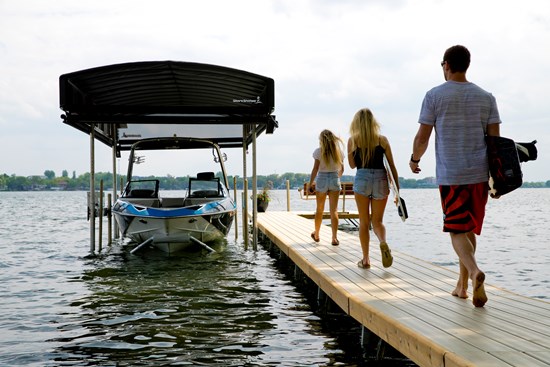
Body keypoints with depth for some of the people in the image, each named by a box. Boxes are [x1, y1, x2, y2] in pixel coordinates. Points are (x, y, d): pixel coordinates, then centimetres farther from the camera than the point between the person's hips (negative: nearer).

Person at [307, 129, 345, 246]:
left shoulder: (318, 151, -6)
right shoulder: (339, 151, 3)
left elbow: (315, 169, -8)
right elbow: (341, 169, 8)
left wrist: (310, 184, 0)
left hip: (322, 179, -1)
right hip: (335, 179, 2)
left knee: (319, 209, 12)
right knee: (334, 210, 1)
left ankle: (316, 234, 26)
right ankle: (334, 238, -5)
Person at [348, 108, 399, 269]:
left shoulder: (352, 140, 2)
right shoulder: (382, 140, 4)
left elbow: (352, 165, 10)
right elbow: (392, 165, 3)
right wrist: (397, 187, 7)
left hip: (362, 179, -1)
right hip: (381, 179, 1)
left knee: (364, 222, 10)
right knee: (377, 220, 10)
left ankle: (365, 259, 8)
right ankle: (383, 242, -21)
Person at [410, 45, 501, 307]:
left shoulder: (434, 96, -2)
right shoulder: (486, 97, 8)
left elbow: (422, 137, -3)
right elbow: (495, 139, 4)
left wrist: (414, 159, 16)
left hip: (449, 176, -4)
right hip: (479, 174, 4)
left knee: (457, 231, 0)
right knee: (469, 229, 15)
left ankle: (475, 272, -26)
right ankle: (462, 284, 22)